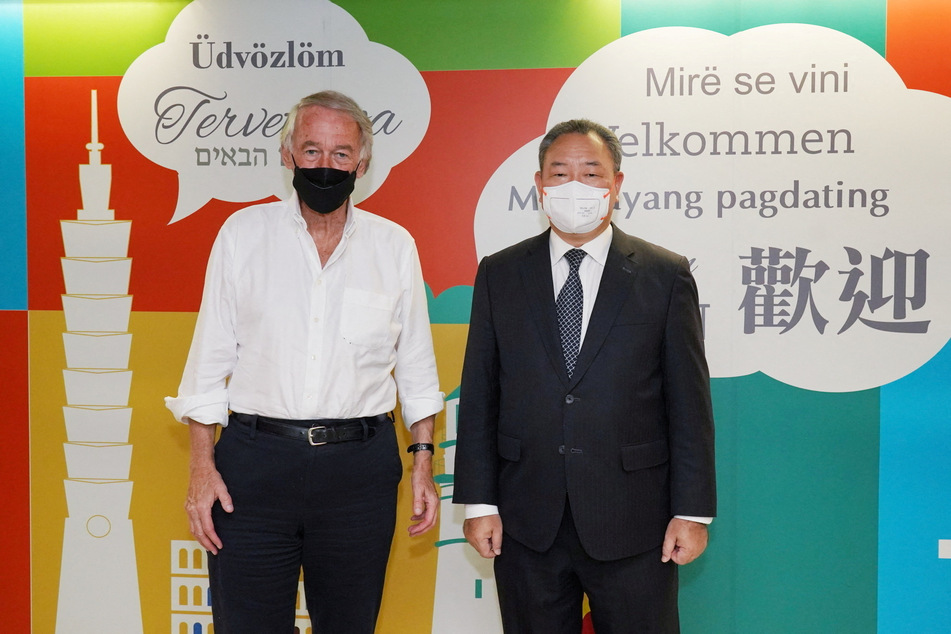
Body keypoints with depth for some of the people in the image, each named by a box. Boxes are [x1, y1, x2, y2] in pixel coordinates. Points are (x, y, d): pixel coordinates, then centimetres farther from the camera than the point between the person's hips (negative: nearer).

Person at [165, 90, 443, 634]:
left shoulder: (395, 246, 4)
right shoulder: (243, 233, 2)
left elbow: (416, 364, 9)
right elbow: (211, 356, 3)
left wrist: (424, 462, 4)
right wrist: (203, 465, -2)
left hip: (360, 467, 1)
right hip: (254, 463, -1)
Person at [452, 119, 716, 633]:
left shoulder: (665, 276, 1)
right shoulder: (499, 274, 5)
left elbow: (689, 403, 0)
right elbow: (478, 396, 4)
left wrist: (693, 511, -3)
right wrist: (478, 502, 0)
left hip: (632, 524, -1)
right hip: (526, 523, 2)